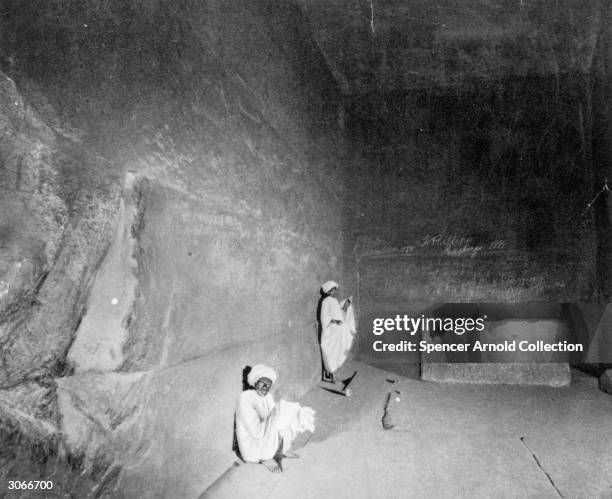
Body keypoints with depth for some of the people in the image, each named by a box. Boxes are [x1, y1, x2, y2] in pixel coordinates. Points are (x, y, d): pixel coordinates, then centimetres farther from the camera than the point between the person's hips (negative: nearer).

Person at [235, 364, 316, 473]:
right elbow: (257, 432, -26)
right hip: (252, 450, -8)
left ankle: (281, 450, 5)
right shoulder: (245, 398, -21)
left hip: (267, 440, 8)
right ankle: (265, 458, -12)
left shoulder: (268, 396, 4)